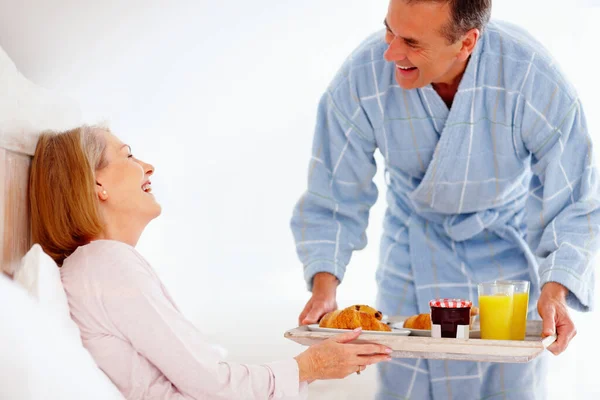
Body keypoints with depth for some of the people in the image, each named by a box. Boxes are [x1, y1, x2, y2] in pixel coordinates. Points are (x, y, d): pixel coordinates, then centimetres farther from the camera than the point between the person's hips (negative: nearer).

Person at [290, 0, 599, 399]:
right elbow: (332, 203, -16)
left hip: (511, 246, -1)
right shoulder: (360, 80, -27)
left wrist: (555, 290, -35)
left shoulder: (538, 82, -30)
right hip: (416, 252, 1)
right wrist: (324, 286, -31)